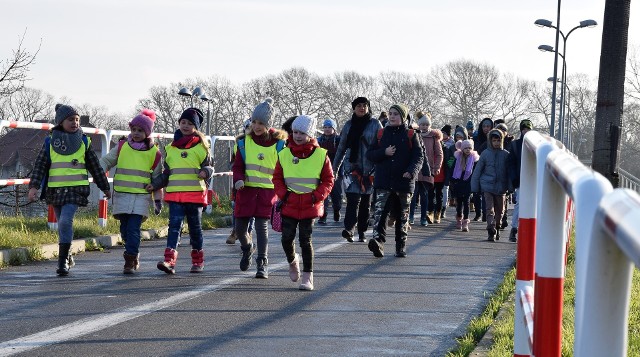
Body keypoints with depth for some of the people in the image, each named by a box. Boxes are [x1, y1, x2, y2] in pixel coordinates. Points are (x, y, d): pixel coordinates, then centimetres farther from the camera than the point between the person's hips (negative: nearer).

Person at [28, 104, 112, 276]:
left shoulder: (84, 142, 5)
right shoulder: (50, 143, 6)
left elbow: (95, 167, 13)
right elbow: (40, 165, 3)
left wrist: (105, 187, 17)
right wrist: (34, 186, -9)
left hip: (75, 190, -2)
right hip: (55, 190, 2)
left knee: (66, 221, -19)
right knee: (62, 224, 12)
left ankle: (63, 260, -15)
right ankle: (66, 257, 29)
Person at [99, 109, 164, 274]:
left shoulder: (154, 153, 4)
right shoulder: (122, 146, 6)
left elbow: (157, 178, 10)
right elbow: (106, 160, 13)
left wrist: (158, 200, 9)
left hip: (141, 195, -2)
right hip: (122, 194, 2)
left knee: (133, 228, -12)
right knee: (125, 228, 4)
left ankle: (130, 261, -10)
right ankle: (134, 255, 22)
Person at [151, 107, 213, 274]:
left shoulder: (201, 146, 5)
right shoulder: (170, 148, 14)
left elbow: (209, 167, 6)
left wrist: (205, 172, -16)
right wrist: (155, 185, 9)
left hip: (195, 193, -1)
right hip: (175, 193, 1)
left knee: (195, 227, 9)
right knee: (174, 224, -12)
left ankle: (198, 260, 23)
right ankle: (169, 260, -23)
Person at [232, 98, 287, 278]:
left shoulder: (278, 142, 0)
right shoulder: (244, 141, 5)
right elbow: (238, 165, 8)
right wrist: (238, 179, -12)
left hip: (267, 189, -3)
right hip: (246, 189, 3)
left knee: (262, 224, -11)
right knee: (240, 226, 5)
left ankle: (262, 264, -5)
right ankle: (247, 248, 38)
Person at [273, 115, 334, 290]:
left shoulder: (321, 155, -1)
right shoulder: (284, 154, 4)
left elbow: (328, 180, 4)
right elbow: (277, 178, 12)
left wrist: (317, 196, -10)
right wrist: (283, 194, -4)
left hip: (310, 205, -2)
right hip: (289, 204, 2)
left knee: (305, 240, -2)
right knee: (287, 238, -2)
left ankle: (308, 277, 5)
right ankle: (292, 261, 30)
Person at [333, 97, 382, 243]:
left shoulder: (375, 124, 2)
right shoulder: (349, 125, 9)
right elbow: (341, 147, 17)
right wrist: (335, 168, 18)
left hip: (369, 169, 0)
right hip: (351, 167, 0)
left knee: (366, 203, 7)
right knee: (353, 198, -16)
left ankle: (362, 232, 15)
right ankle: (349, 228, -27)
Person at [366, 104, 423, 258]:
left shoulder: (410, 135, 3)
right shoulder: (381, 134, 11)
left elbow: (419, 156, -3)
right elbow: (370, 154, 10)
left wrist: (411, 171, -21)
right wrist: (384, 153, -9)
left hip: (404, 182, 0)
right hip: (383, 182, 1)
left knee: (402, 216, 9)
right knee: (380, 210, -20)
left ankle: (401, 246, 19)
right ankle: (378, 240, -32)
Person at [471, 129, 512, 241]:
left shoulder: (506, 154, 2)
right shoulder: (485, 154, -1)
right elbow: (477, 171, 4)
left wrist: (510, 187, 0)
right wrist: (475, 187, 3)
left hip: (500, 188, 2)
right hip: (487, 186, -2)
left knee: (499, 211, 13)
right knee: (490, 210, -11)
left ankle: (496, 229, 31)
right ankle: (491, 231, -18)